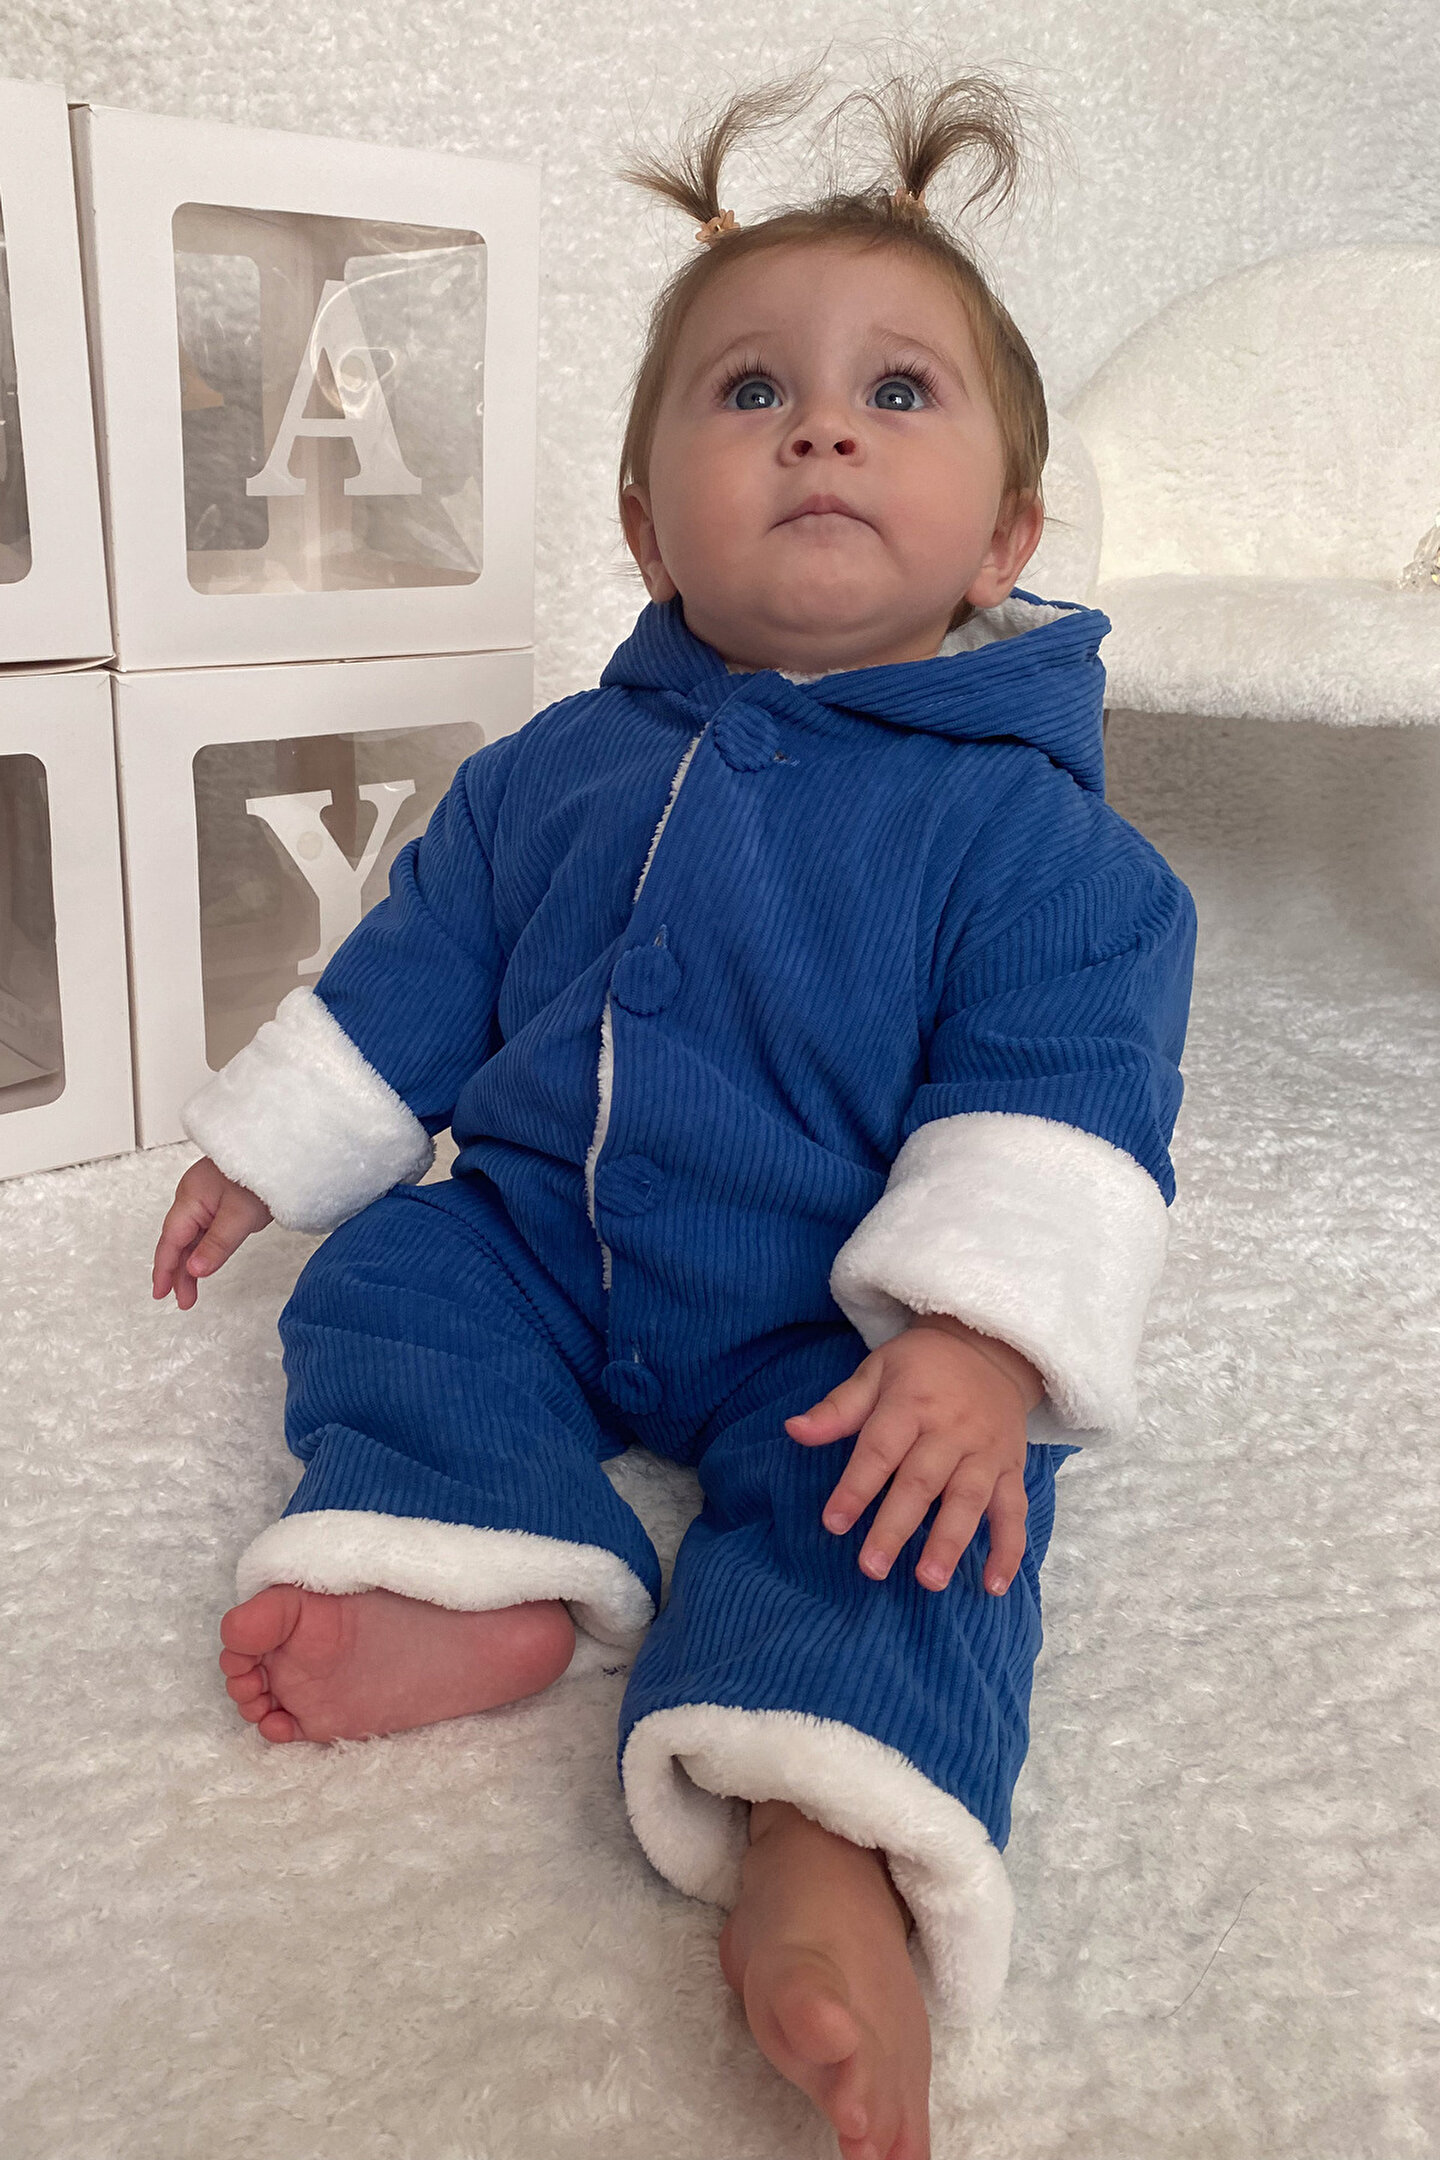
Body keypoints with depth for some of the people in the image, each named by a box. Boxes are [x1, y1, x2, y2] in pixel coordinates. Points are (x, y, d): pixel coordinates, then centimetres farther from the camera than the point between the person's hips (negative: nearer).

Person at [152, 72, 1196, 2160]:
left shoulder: (1031, 829, -13)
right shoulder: (555, 771, 2)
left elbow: (1059, 1099, -19)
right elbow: (413, 974, 12)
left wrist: (985, 1337, -33)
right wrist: (266, 1148, 15)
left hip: (843, 1338, -5)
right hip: (537, 1244, 5)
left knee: (920, 1501, -28)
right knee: (382, 1282, -10)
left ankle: (824, 1847, -37)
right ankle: (489, 1577, -22)